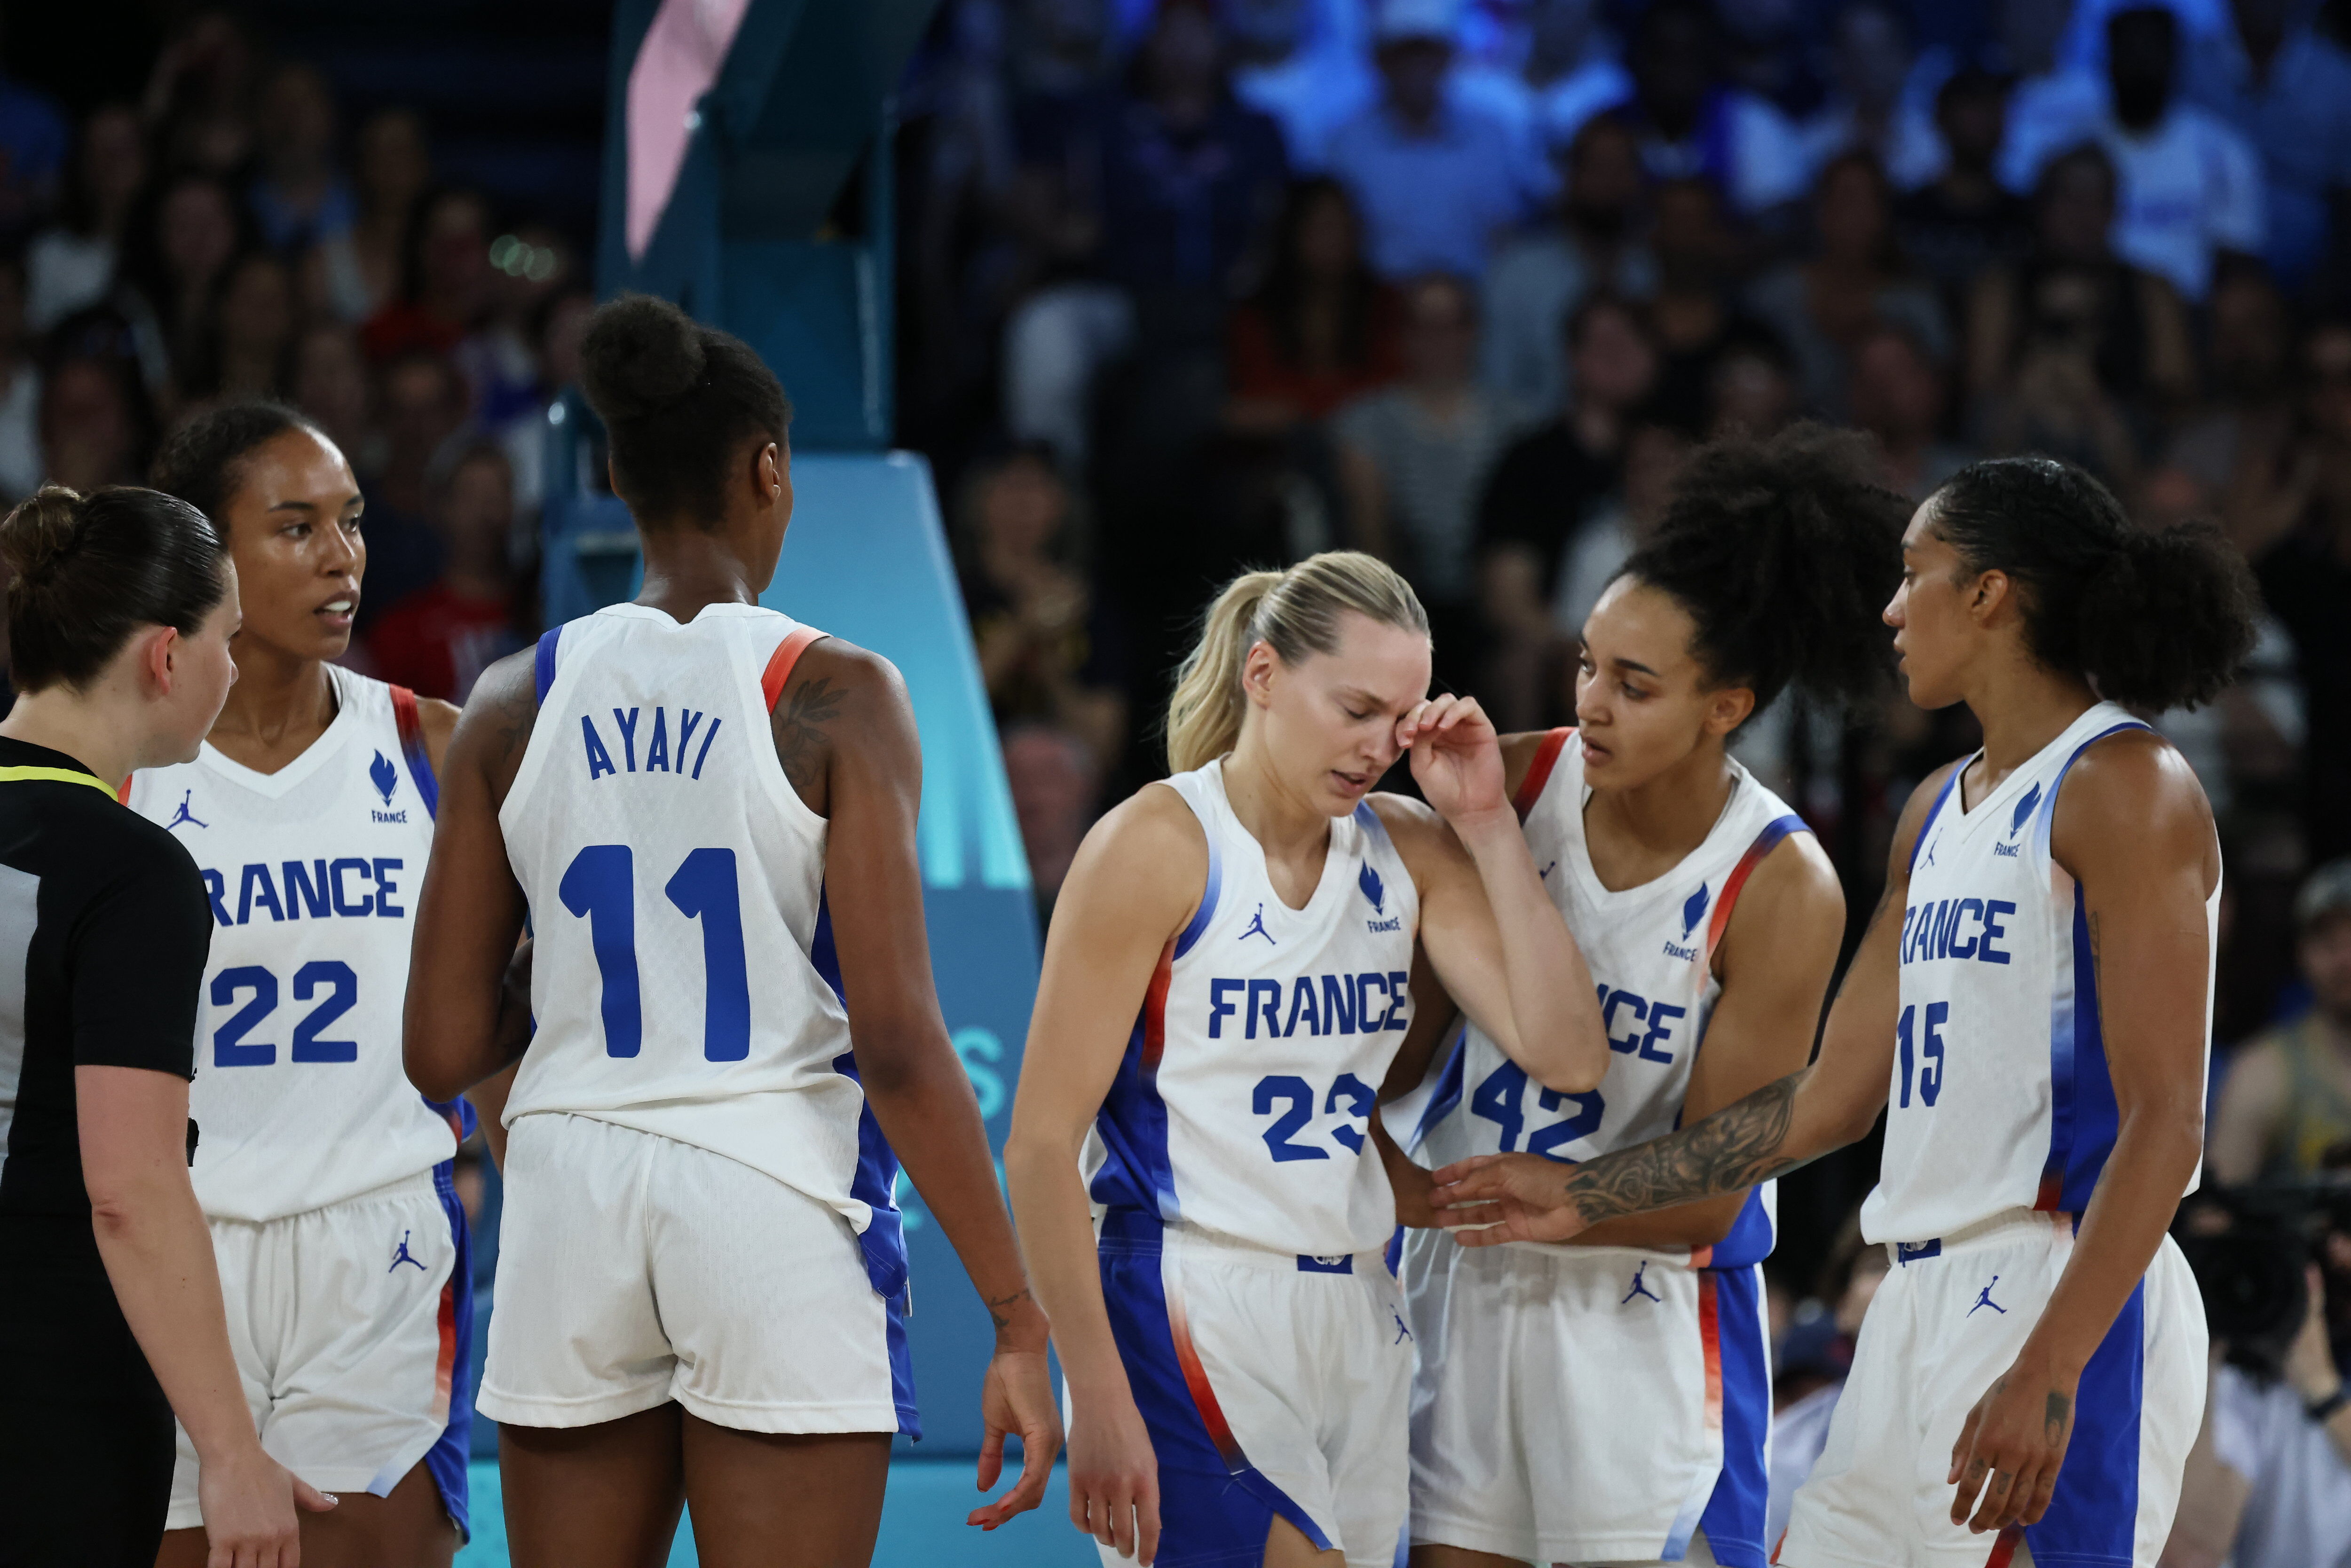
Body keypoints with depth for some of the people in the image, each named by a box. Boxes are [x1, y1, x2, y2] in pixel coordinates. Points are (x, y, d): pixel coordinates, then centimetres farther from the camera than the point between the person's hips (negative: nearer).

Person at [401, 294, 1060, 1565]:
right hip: (776, 1200, -3)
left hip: (573, 1206, 4)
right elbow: (895, 1041, -12)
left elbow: (442, 1054, 4)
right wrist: (1017, 1319, -9)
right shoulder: (833, 696, -6)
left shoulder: (514, 705, 4)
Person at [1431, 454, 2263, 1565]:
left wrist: (2048, 1371, -24)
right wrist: (1587, 1197, 26)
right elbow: (1833, 1096, 24)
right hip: (1921, 1302, 9)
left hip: (2062, 1304, -9)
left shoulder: (2123, 789, -8)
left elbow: (2164, 1124, -16)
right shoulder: (1939, 810, 19)